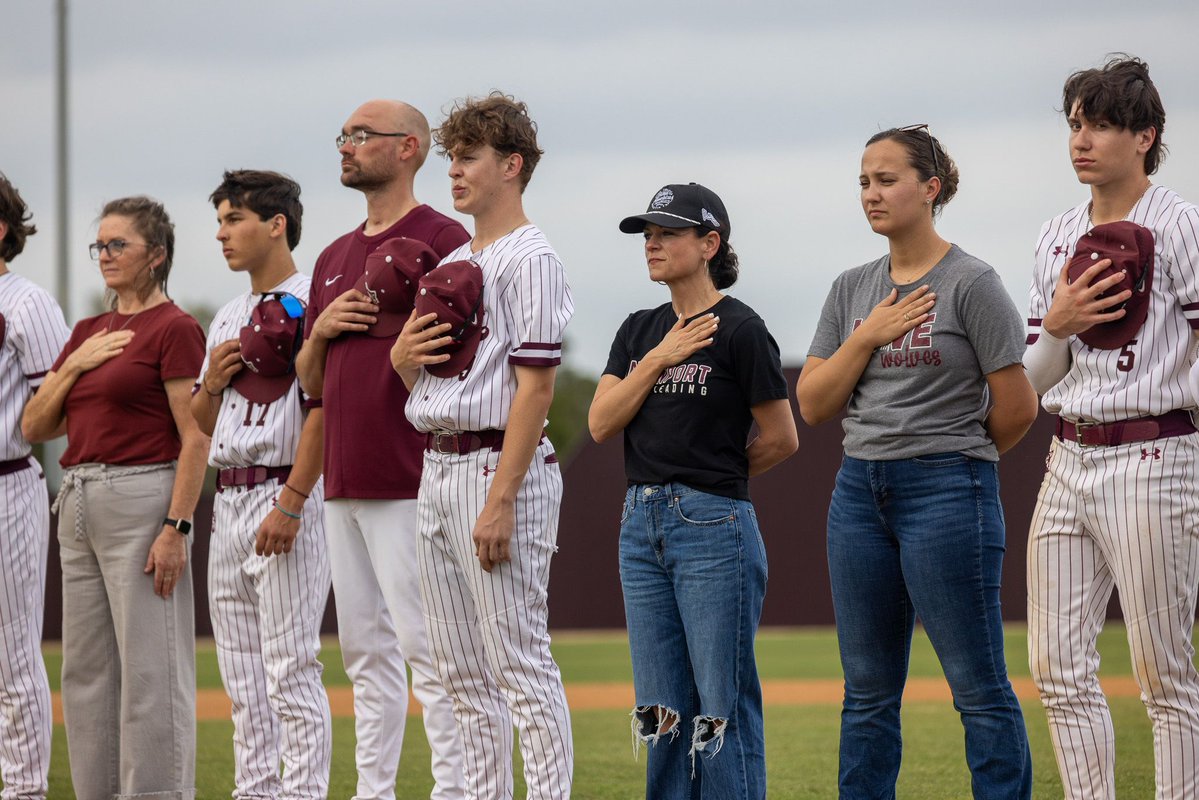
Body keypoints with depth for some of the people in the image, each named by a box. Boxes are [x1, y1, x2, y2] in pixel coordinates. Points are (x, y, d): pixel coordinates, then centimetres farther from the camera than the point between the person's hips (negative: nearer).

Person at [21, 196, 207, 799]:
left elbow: (195, 439, -12)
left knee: (150, 666, -8)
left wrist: (175, 528, -19)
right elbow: (34, 427, 14)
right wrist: (74, 365, 0)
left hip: (141, 499, -9)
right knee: (86, 668, 9)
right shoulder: (88, 332, 17)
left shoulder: (174, 329, -7)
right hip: (78, 501, 9)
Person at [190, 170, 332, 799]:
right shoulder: (228, 317, 19)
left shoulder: (306, 305, -8)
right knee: (241, 675, 10)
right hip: (228, 501, 9)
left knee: (291, 666, -10)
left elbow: (321, 411, -16)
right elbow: (204, 422, 24)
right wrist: (212, 382, 2)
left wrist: (290, 505, -22)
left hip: (283, 492, -9)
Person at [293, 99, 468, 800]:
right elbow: (310, 382, 22)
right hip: (343, 481, 9)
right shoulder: (335, 258, 20)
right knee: (365, 649, 11)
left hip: (408, 480, -8)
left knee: (425, 643, -11)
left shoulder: (442, 239, -5)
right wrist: (322, 327, 4)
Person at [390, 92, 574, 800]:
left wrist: (500, 501, -21)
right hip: (438, 468, 9)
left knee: (519, 659, -10)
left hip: (500, 466, -9)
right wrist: (404, 355, -1)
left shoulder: (530, 257, -8)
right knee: (462, 668, 10)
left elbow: (535, 385, -15)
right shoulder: (451, 264, 19)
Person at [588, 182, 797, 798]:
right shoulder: (639, 331, 13)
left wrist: (716, 477, 9)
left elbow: (781, 438, -4)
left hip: (714, 526, -7)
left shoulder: (739, 330, -7)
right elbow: (601, 424, 3)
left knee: (722, 700, -5)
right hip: (641, 526, 7)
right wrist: (659, 359, -6)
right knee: (661, 703, 9)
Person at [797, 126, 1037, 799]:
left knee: (979, 688, -5)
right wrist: (867, 336, -5)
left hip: (947, 492, -6)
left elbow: (1017, 408, -6)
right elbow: (813, 405, 8)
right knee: (868, 690, 9)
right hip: (860, 492, 6)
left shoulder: (972, 284, -6)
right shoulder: (853, 289, 12)